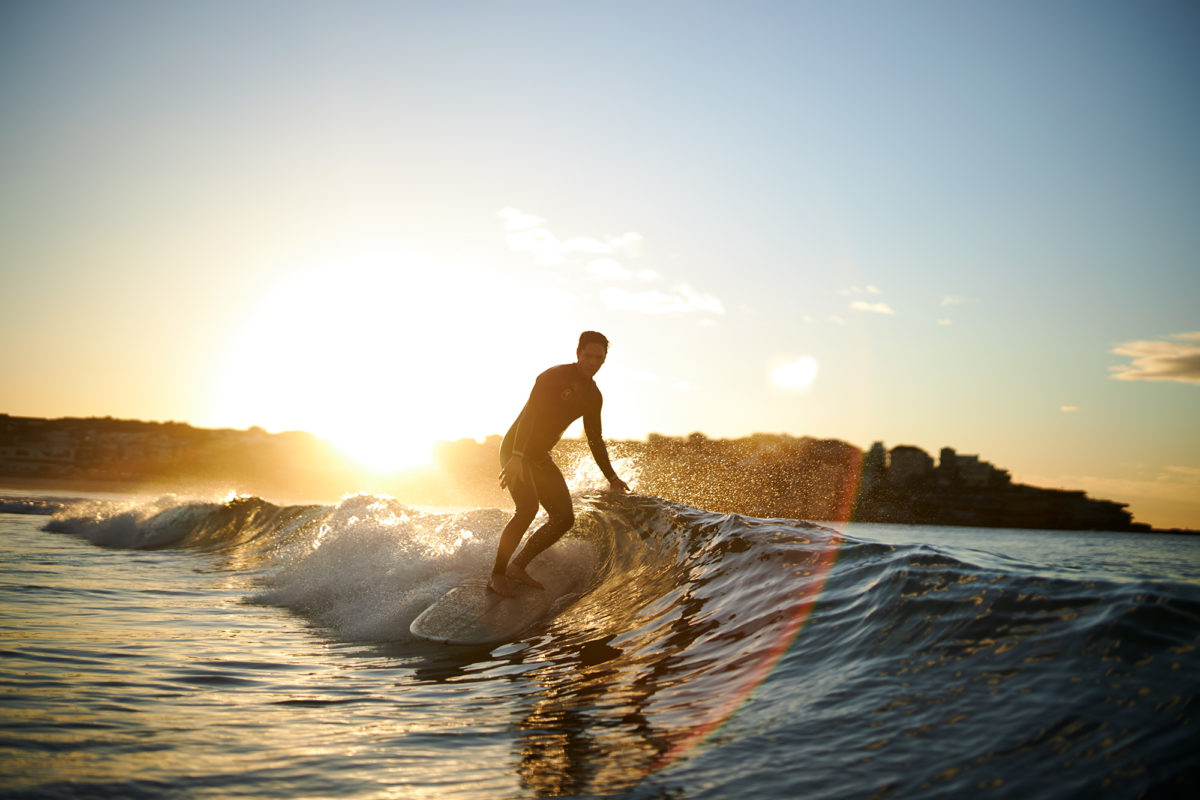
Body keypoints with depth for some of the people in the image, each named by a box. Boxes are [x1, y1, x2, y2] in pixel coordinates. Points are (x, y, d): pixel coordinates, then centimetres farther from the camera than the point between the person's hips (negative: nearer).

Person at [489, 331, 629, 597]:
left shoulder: (593, 397, 5)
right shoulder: (554, 377, -18)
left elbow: (595, 439, 16)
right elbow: (528, 414, -29)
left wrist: (611, 477, 13)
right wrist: (517, 457, -41)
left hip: (540, 457, 8)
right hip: (515, 450, -8)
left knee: (564, 518, 0)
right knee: (528, 507, -27)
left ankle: (518, 566, 12)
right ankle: (497, 574, -12)